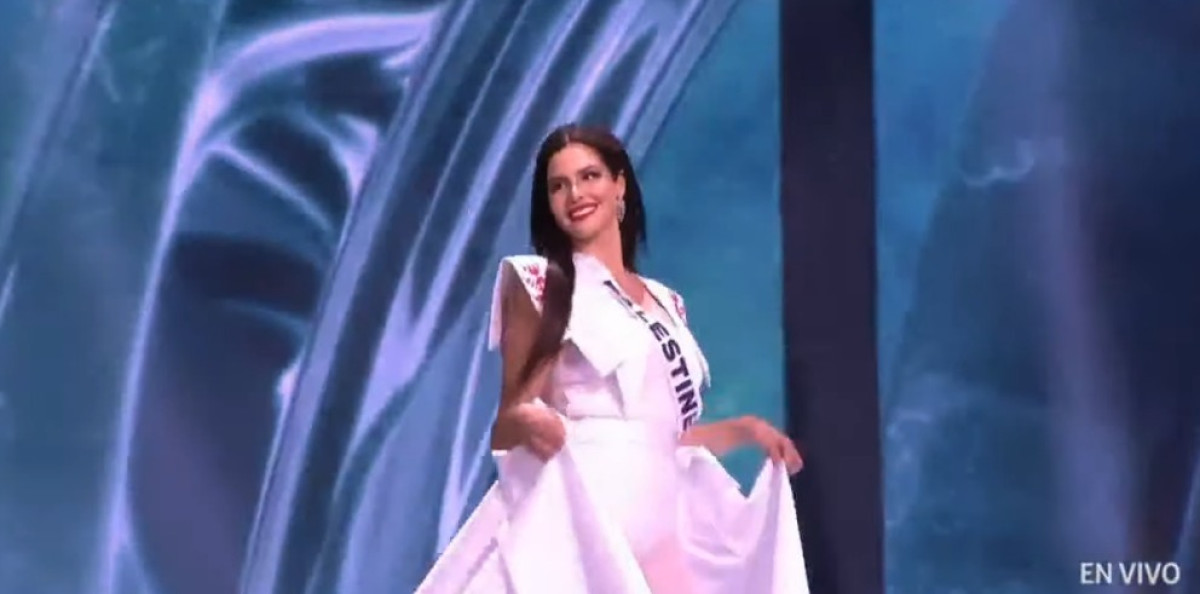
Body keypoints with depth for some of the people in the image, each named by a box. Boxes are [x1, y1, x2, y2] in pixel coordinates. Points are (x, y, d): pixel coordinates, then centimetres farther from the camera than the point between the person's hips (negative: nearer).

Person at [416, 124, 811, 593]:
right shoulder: (539, 285, 2)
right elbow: (507, 426, -3)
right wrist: (526, 422, -24)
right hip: (583, 511, -6)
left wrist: (744, 429, 15)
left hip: (662, 522, 6)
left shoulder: (665, 303, 19)